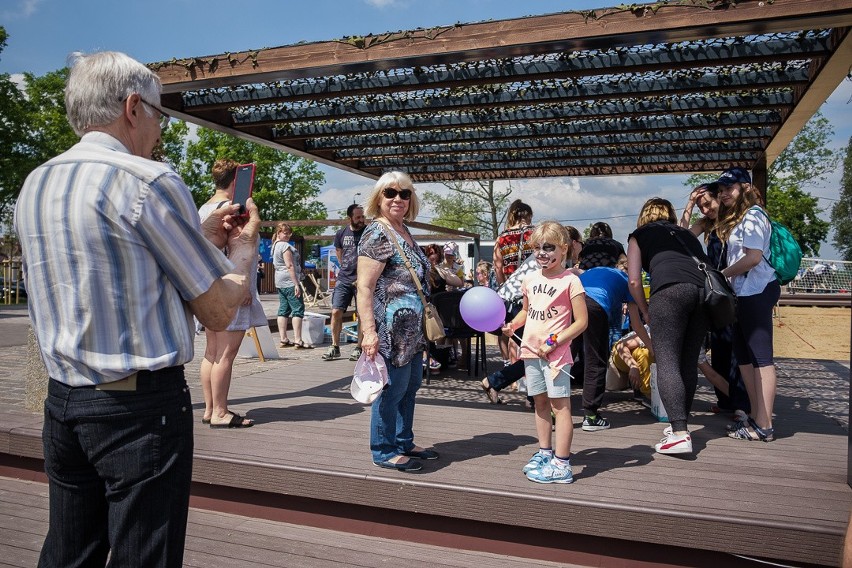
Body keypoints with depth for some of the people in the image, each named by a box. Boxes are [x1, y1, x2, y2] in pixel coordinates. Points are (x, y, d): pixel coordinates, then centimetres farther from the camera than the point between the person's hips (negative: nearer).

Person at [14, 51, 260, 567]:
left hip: (62, 401, 8)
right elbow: (219, 310, -10)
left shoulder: (35, 185, 9)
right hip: (140, 407, -7)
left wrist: (204, 236, 18)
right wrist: (245, 246, 8)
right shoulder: (149, 181, -14)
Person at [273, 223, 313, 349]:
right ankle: (298, 340, -12)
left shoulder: (276, 246, 17)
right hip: (290, 281, -10)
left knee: (283, 310, 10)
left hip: (280, 282, 10)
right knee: (298, 310, -8)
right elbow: (290, 266, -19)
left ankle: (283, 339, 11)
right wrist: (296, 284, -20)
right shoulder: (285, 246, -13)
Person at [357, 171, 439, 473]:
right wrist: (369, 331, -26)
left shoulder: (403, 231, 14)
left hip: (413, 329, 10)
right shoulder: (377, 234, -14)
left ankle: (404, 442, 32)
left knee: (410, 385, 17)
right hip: (391, 328, -10)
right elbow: (364, 287, -19)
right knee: (392, 388, 0)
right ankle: (384, 451, 16)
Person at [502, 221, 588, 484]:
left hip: (555, 353, -7)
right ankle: (545, 453, 30)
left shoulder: (570, 280, -10)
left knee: (560, 405, -2)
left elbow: (581, 321, -11)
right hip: (531, 351, 7)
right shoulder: (531, 279, 10)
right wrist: (512, 325, 5)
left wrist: (554, 343, -18)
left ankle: (561, 465, 3)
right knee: (540, 402, 16)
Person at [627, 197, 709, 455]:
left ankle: (679, 433, -13)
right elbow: (705, 263, 24)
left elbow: (634, 281, 11)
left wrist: (646, 314, 22)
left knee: (667, 363, -4)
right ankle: (680, 423, 24)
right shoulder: (687, 234, 34)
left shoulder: (639, 235, 22)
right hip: (704, 287, 5)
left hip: (670, 289, -5)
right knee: (688, 364, 14)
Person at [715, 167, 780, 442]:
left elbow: (754, 257, -17)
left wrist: (721, 275, -9)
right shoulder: (734, 218, 21)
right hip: (744, 293, 10)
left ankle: (763, 426, -6)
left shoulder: (752, 216, -9)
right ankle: (756, 416, 20)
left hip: (757, 291, -10)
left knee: (761, 356, -8)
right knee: (743, 355, 12)